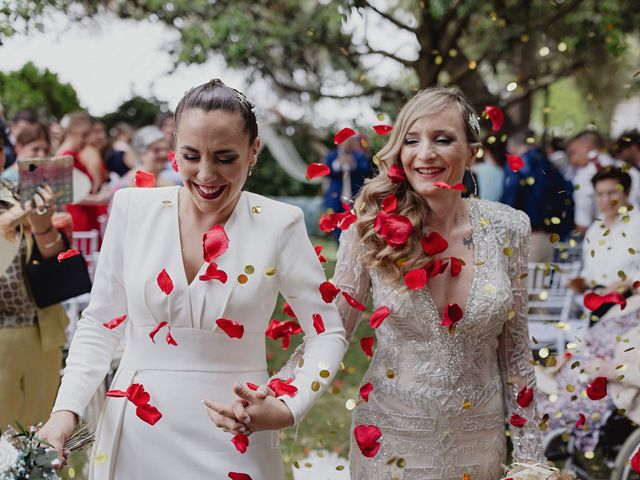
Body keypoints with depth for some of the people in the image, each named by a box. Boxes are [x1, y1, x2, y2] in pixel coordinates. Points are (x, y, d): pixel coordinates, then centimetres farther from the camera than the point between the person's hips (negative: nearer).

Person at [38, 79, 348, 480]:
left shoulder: (280, 225, -9)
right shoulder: (133, 208, -4)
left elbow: (328, 333, -3)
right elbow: (100, 324, 3)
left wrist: (289, 409, -19)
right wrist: (66, 410, -9)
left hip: (234, 441, -2)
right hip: (133, 437, 2)